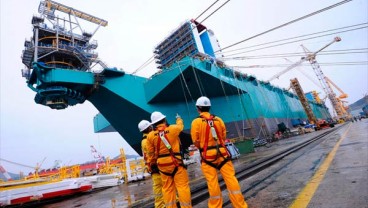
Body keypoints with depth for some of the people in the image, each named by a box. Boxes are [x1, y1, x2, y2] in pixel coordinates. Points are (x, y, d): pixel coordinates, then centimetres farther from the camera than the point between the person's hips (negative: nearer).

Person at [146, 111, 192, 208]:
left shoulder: (150, 135, -2)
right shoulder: (172, 129, -8)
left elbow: (151, 153, 4)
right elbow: (180, 126, 16)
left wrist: (151, 164, 18)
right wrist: (179, 119, 36)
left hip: (162, 164, 3)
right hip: (175, 161, -3)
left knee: (167, 188, 12)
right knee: (182, 185, 3)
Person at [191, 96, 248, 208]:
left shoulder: (196, 122, -8)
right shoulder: (218, 119, 4)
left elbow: (196, 142, -7)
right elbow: (223, 137, 9)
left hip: (207, 155, -3)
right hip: (222, 153, 3)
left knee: (212, 182, 8)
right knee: (230, 178, 9)